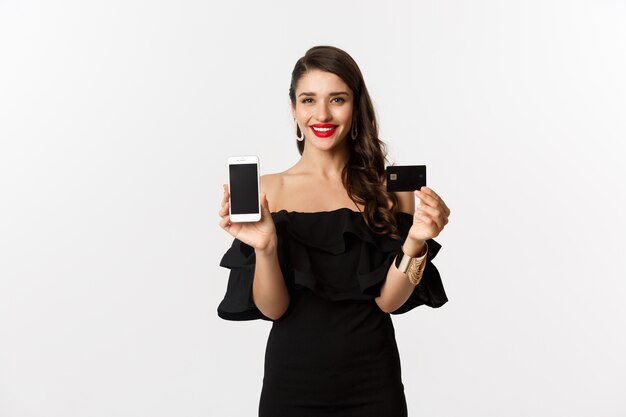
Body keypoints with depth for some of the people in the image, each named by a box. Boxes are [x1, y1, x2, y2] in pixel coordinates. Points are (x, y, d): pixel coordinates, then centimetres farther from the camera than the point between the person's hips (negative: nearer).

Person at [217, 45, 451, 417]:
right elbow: (272, 308, -7)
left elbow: (388, 300, -6)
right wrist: (264, 248, -24)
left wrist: (415, 243, -22)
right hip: (292, 377, 0)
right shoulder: (269, 189, -4)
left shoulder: (390, 185, -3)